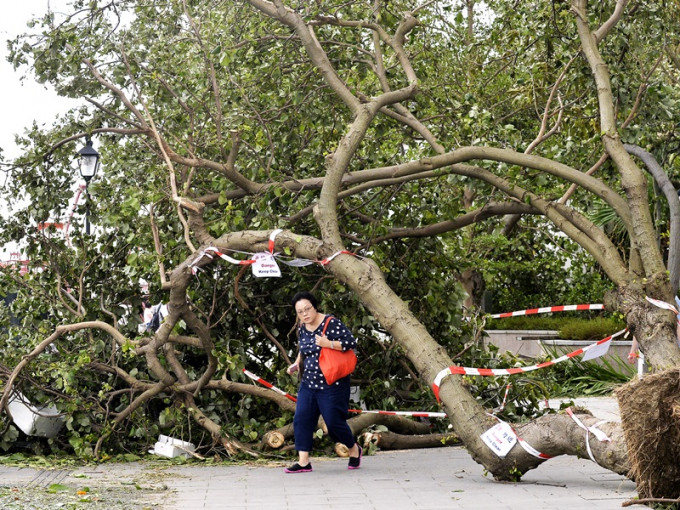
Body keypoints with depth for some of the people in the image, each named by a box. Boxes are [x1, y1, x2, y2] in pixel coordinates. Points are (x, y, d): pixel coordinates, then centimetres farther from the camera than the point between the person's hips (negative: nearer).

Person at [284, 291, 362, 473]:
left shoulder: (332, 324, -13)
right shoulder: (302, 329, 8)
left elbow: (351, 342, -16)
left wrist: (329, 344, -26)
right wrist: (297, 363, 10)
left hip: (332, 384, -7)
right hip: (308, 382, 7)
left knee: (334, 422, -2)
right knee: (301, 419, -3)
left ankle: (354, 449, 25)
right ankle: (303, 461, -1)